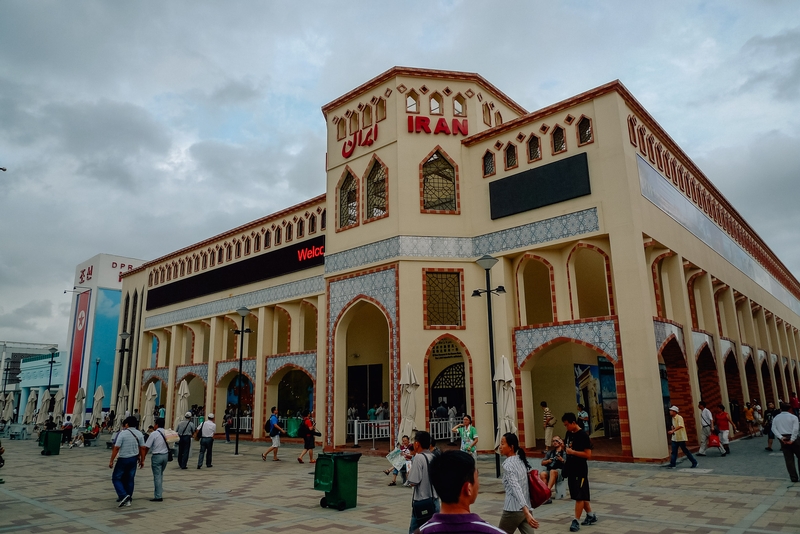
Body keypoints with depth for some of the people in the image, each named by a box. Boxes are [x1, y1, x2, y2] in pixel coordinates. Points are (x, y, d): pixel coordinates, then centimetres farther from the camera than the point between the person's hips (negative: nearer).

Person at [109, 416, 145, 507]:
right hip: (134, 459, 5)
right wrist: (142, 460, 14)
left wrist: (111, 461, -7)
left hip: (123, 459, -5)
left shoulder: (123, 433, -12)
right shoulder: (139, 434, 3)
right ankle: (128, 500, 17)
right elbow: (142, 448, 5)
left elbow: (116, 448, -14)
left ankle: (123, 495, -11)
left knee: (116, 478, 7)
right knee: (129, 479, 13)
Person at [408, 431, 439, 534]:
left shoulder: (419, 457, -15)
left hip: (422, 502, -7)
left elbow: (413, 482, -19)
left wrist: (409, 473, 1)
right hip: (434, 501, 7)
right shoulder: (433, 457, 6)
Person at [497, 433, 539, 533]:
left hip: (513, 510, -7)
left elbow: (516, 488, -26)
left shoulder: (507, 465, -15)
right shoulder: (521, 460, 9)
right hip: (526, 508, 7)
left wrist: (526, 512, -34)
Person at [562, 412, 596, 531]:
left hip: (580, 470, -8)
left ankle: (576, 521, 3)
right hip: (571, 469, 8)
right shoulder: (569, 433, 7)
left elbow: (588, 455, -20)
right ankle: (591, 516, 31)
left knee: (580, 496, -2)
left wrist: (572, 452, -23)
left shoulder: (583, 436, -17)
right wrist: (564, 447, 0)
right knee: (582, 495, 17)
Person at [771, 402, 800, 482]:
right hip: (793, 438, -3)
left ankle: (794, 478, 7)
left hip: (783, 440, 3)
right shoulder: (793, 417, -3)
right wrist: (792, 440, -16)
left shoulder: (776, 418, 7)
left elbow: (773, 429, -5)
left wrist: (781, 437, -11)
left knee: (789, 459, 6)